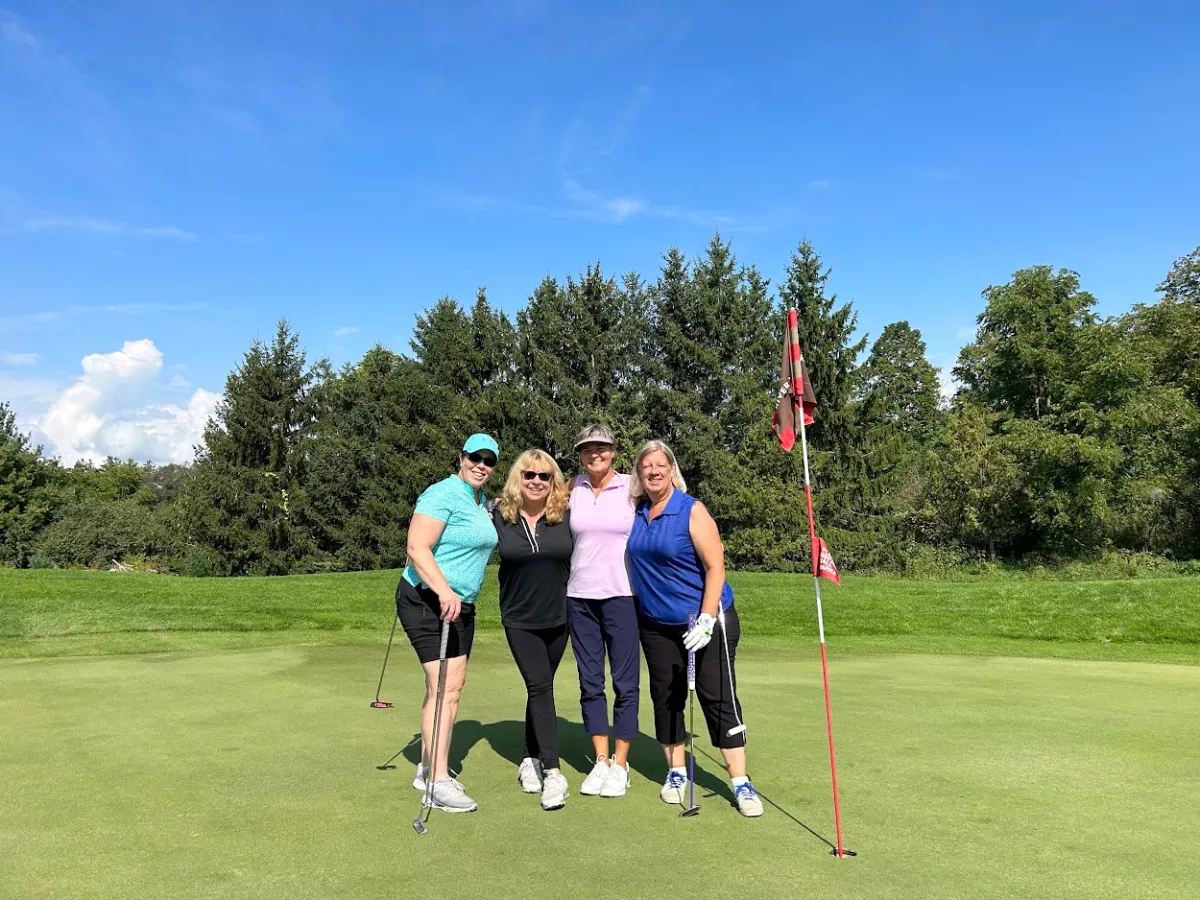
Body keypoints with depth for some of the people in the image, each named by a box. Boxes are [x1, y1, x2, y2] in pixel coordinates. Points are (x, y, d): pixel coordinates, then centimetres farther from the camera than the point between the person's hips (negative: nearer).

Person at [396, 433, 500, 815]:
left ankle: (427, 769, 24)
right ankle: (439, 782, -9)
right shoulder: (443, 494, -15)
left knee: (452, 685, 12)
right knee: (443, 687, -13)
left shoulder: (483, 500, 13)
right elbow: (417, 548, -25)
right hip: (426, 600, -9)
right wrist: (444, 592, -35)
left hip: (461, 605, 9)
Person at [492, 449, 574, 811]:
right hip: (519, 619, -1)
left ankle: (531, 759, 28)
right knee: (540, 687, -7)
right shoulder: (500, 516, -9)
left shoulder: (566, 516, -8)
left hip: (558, 618, 2)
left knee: (539, 687, 13)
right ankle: (552, 772, -4)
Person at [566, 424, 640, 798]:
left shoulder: (631, 488, -2)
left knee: (625, 682, 2)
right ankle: (601, 761, 20)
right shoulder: (573, 488, 7)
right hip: (579, 597, 3)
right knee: (590, 682, 9)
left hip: (621, 595, -3)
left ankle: (620, 764, 15)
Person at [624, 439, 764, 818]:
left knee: (718, 697, -3)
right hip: (656, 625, 5)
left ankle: (741, 783, 6)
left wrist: (706, 620, -20)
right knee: (665, 697, 11)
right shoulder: (636, 513, 3)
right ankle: (676, 773, 26)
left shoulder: (691, 510, -13)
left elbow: (715, 566, -15)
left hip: (705, 619, -5)